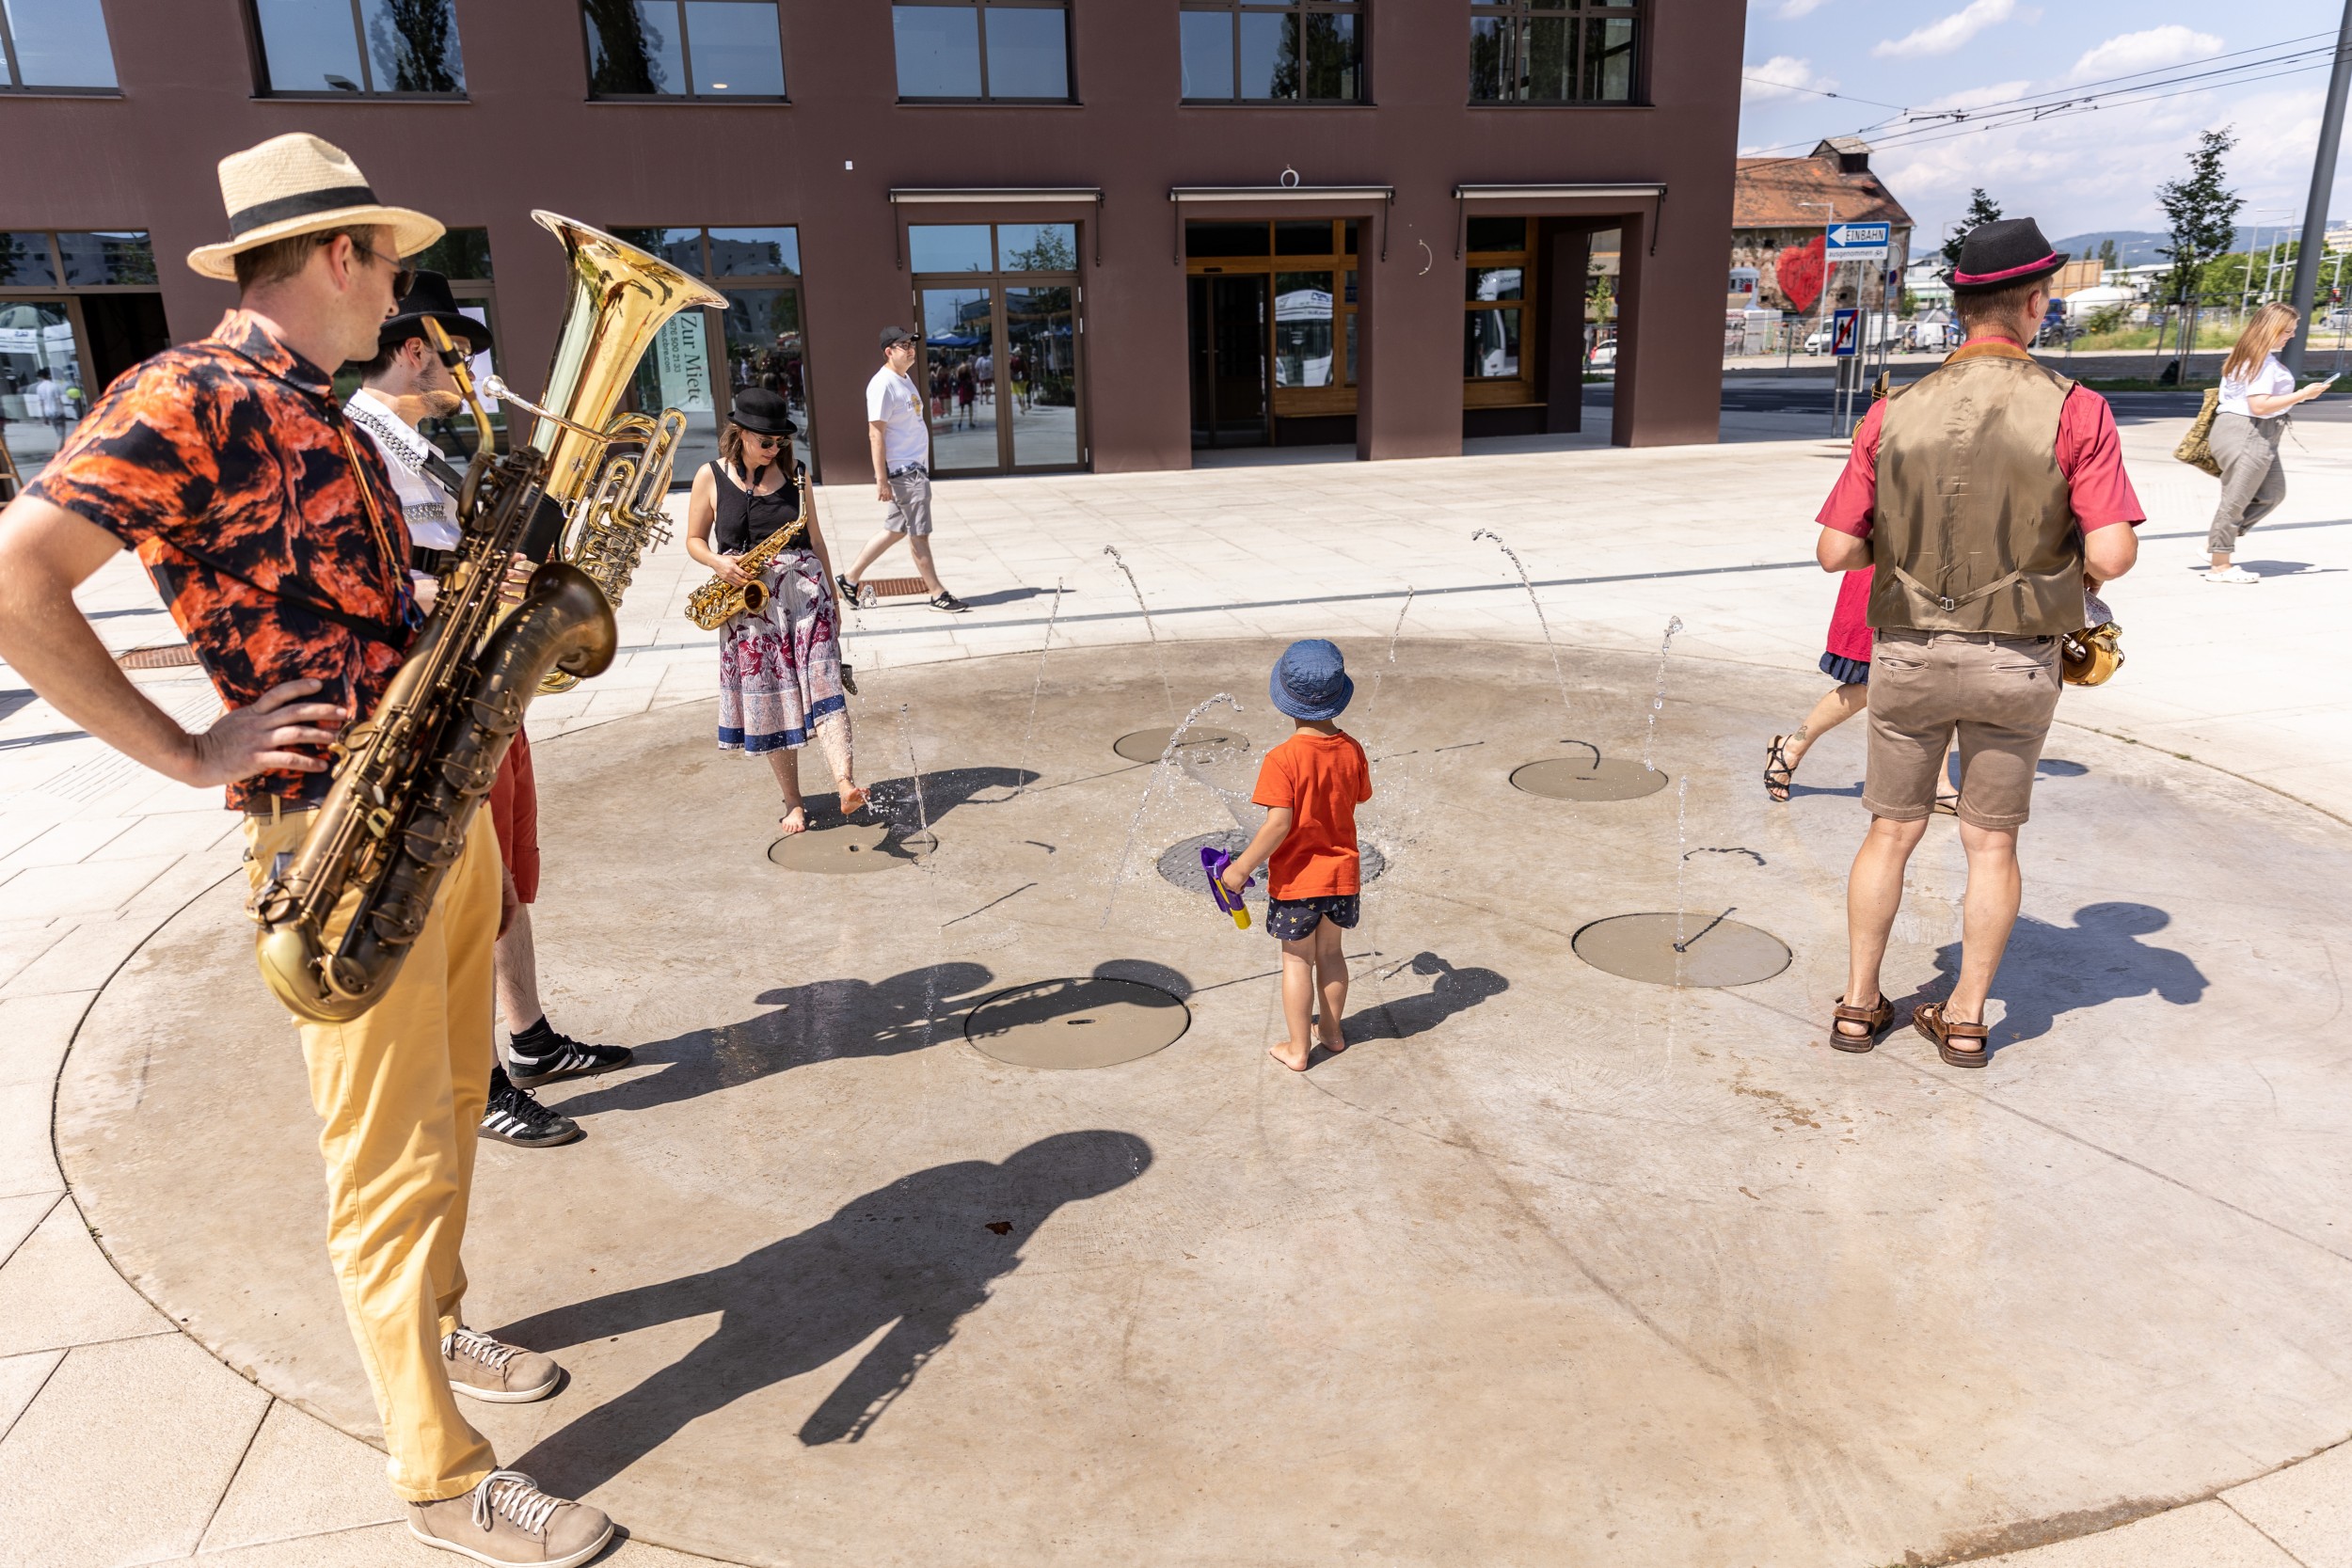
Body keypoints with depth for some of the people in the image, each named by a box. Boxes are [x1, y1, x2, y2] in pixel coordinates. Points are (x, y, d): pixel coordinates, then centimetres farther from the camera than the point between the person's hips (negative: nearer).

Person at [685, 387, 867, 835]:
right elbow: (694, 539, 8)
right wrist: (719, 563, -13)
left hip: (803, 588, 0)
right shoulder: (711, 476, 2)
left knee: (822, 681, -16)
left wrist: (832, 594, 11)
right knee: (767, 701, 3)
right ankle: (793, 802, 13)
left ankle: (846, 783, -30)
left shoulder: (794, 475, 7)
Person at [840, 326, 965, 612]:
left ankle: (851, 578, 21)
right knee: (918, 532, -2)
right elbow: (876, 433, -18)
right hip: (902, 471, -10)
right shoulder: (883, 384, -14)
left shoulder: (904, 379, 15)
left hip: (916, 468, 10)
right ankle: (937, 593, 6)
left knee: (896, 529, 14)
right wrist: (881, 480, -21)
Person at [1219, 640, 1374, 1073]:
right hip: (1343, 872, 5)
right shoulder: (1352, 750, -7)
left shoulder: (1282, 760, -23)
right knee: (1330, 952, 22)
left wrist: (1242, 867, -16)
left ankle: (1298, 1049, 19)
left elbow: (1278, 824, -26)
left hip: (1296, 878, -5)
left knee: (1297, 960, 9)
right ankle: (1332, 1031, 37)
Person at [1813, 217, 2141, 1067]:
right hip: (2015, 666, -1)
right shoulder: (2074, 411, -11)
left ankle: (1858, 1005, 21)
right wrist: (2079, 571, 8)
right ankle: (1965, 1018, 22)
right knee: (1991, 844, 14)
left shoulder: (1894, 415, -5)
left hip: (1908, 656, 1)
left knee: (1892, 833, 15)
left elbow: (1835, 550, -7)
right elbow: (2113, 554, -16)